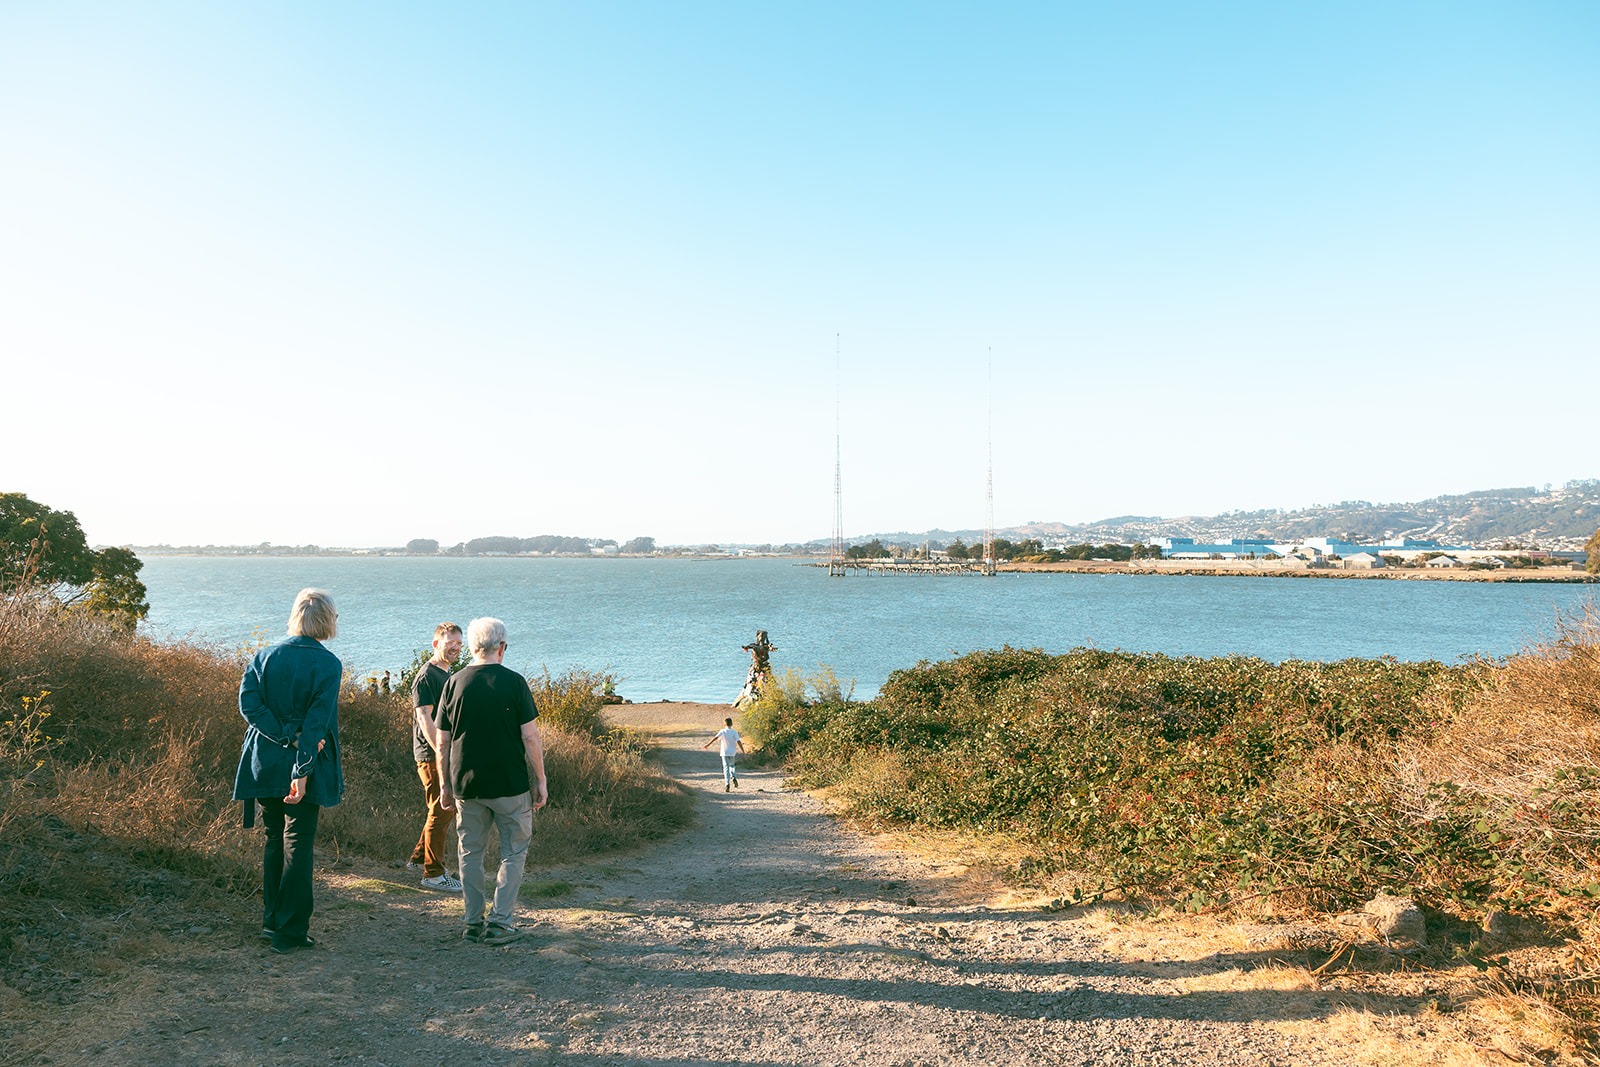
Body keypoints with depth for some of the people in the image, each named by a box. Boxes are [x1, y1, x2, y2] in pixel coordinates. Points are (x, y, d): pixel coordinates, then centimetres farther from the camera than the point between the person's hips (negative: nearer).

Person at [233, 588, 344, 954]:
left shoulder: (264, 657, 3)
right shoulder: (327, 664, -11)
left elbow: (248, 703, -7)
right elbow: (318, 721, -18)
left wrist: (287, 737, -10)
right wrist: (303, 769, -21)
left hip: (265, 764, 5)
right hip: (304, 768, -5)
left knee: (275, 840, 18)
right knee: (298, 845, 3)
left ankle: (272, 920, 25)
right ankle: (290, 931, 6)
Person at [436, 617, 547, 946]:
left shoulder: (454, 683, 0)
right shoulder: (513, 682, -9)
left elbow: (442, 743, 4)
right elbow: (530, 737, -10)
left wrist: (445, 785, 14)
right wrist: (540, 781, -1)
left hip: (466, 784, 3)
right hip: (510, 784, -3)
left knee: (470, 853, 15)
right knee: (513, 853, 9)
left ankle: (474, 923, 19)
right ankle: (500, 923, 7)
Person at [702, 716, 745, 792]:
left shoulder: (722, 731, -5)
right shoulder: (734, 732, -5)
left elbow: (715, 738, -16)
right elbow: (738, 742, -11)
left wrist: (707, 745, -15)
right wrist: (743, 752, -8)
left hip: (725, 752, -1)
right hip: (732, 753, 1)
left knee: (726, 768, -1)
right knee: (732, 766, 24)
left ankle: (727, 784, -15)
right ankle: (733, 777, -3)